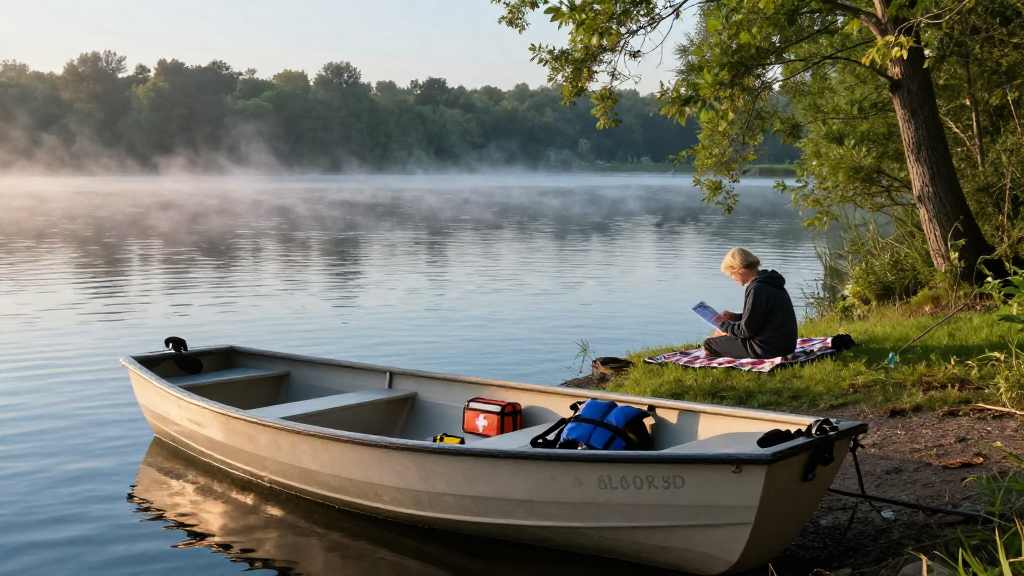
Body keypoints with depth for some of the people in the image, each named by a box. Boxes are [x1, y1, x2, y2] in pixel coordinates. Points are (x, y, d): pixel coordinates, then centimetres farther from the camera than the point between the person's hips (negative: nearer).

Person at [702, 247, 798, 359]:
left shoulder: (757, 289, -20)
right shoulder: (768, 283, 10)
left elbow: (746, 330, -17)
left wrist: (724, 326, -1)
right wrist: (735, 317, 15)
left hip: (768, 348, -10)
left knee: (709, 344, -5)